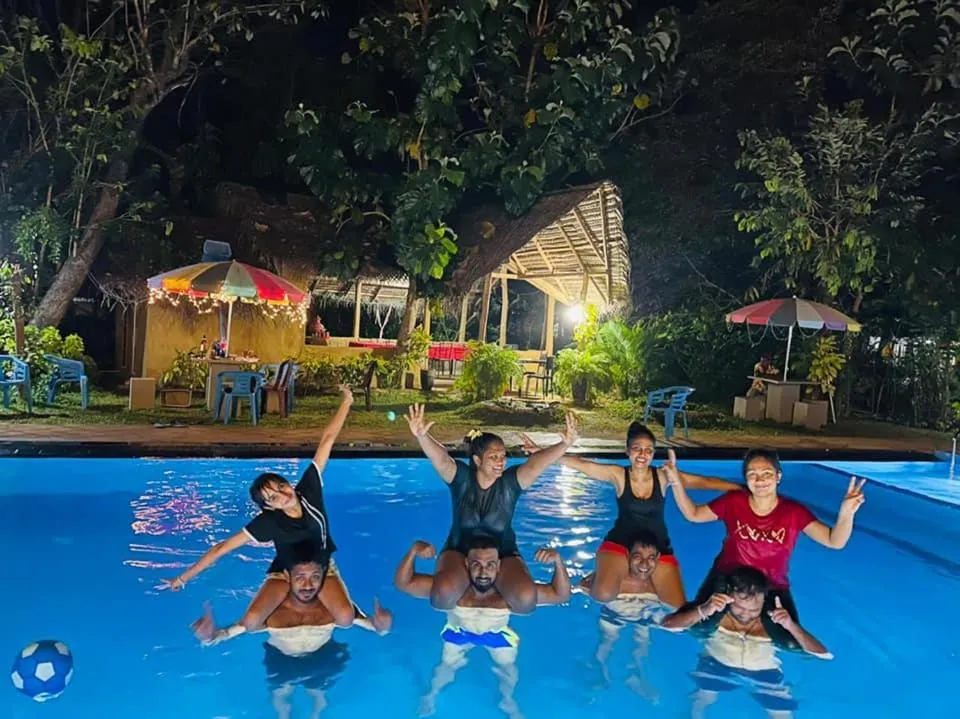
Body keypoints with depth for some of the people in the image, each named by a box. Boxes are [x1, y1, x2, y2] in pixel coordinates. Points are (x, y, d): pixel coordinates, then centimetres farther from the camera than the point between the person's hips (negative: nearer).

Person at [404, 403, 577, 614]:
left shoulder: (510, 481, -11)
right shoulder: (461, 477, -11)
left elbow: (535, 463, -30)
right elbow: (440, 458, -31)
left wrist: (564, 445, -49)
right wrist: (422, 437, -53)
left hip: (503, 554, 1)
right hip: (460, 552, -1)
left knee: (526, 599, -27)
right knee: (442, 595, -32)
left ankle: (496, 580, 8)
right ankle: (467, 579, 4)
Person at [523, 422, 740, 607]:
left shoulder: (663, 476, -7)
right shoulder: (618, 475, -10)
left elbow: (704, 482, -8)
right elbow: (580, 464, -15)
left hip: (658, 547, 2)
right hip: (620, 543, -2)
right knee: (603, 595, -26)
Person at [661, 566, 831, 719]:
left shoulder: (772, 622, -12)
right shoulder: (716, 614, -14)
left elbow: (823, 654, -13)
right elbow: (667, 624, -23)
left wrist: (792, 626, -29)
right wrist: (702, 611, -38)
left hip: (763, 674, 0)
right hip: (719, 667, 0)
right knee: (703, 697, -18)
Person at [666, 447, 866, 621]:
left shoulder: (794, 512, -14)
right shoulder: (733, 502, -12)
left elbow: (835, 541, -20)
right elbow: (693, 514, -4)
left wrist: (846, 514, -41)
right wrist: (676, 482, -18)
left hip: (773, 589, 0)